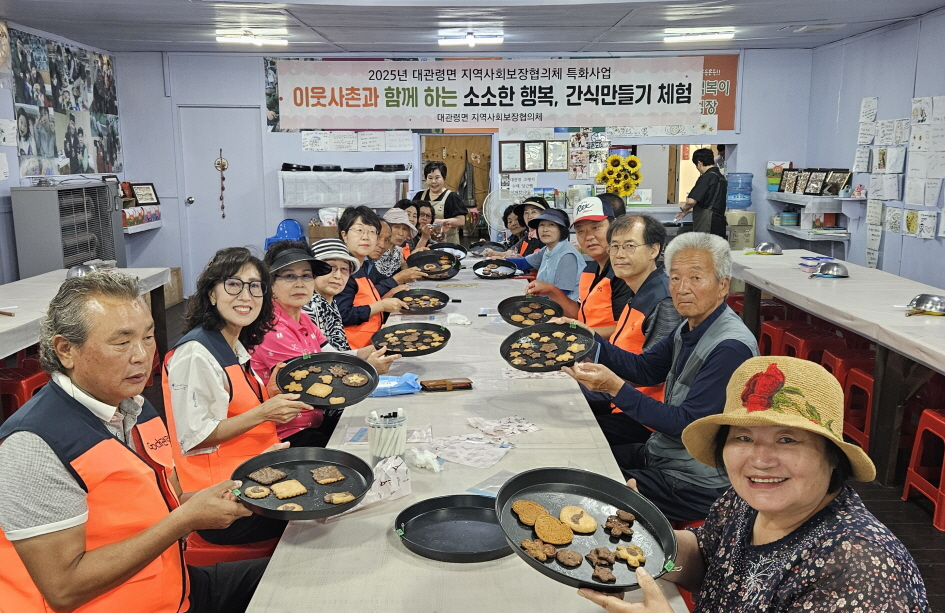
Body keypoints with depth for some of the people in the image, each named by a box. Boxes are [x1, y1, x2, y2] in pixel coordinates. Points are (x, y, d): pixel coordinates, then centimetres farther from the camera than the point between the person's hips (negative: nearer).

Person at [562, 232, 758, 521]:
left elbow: (687, 425, -26)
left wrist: (616, 388, -31)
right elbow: (645, 369, 9)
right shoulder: (690, 328, 3)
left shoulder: (731, 348, -25)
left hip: (695, 484, -8)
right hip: (659, 452, 8)